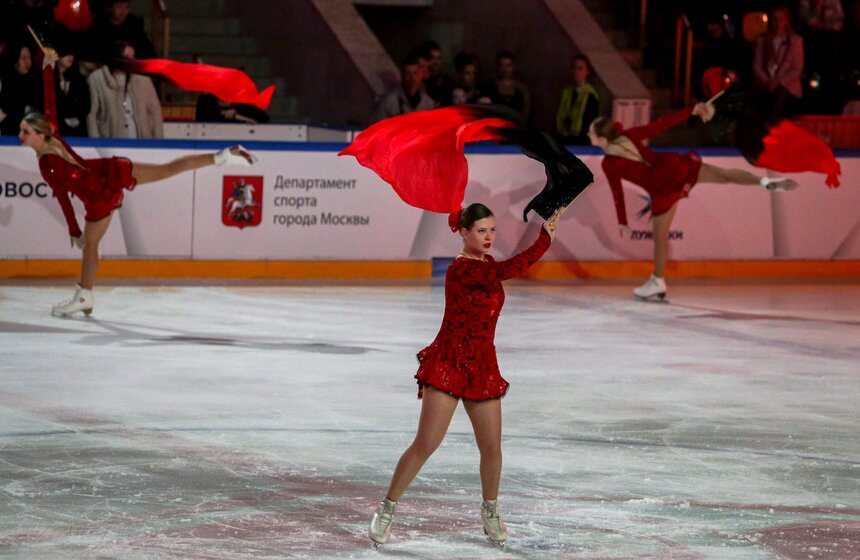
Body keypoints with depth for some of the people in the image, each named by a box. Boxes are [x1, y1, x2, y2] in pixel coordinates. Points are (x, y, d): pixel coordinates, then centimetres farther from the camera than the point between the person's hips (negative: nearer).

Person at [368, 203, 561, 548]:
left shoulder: (487, 263, 8)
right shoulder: (462, 270, -19)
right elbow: (510, 270, -30)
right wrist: (545, 237, -26)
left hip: (482, 367, 7)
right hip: (448, 364, -7)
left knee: (492, 447, 8)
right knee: (425, 444, -8)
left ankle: (490, 510, 30)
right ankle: (386, 510, 3)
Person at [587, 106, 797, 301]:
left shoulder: (609, 165, -8)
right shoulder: (629, 135, 3)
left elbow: (618, 195, -3)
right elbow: (661, 124, 3)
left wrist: (622, 222, 9)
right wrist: (691, 111, 8)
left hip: (664, 189, -4)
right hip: (675, 167, 4)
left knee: (660, 236, 10)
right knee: (725, 175, 5)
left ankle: (657, 282, 20)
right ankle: (767, 181, -10)